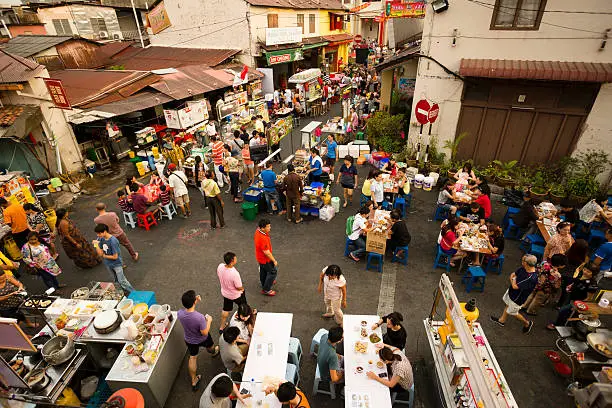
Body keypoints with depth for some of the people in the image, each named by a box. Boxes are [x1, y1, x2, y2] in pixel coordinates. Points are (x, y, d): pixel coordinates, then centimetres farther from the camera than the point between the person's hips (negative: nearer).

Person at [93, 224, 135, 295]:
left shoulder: (113, 241, -28)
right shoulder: (101, 239, -6)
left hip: (116, 264, -8)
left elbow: (115, 257, -23)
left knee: (122, 281, -4)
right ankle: (126, 292, 36)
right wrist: (96, 245, -17)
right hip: (108, 264, 8)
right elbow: (100, 253, -7)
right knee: (117, 280, 20)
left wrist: (104, 256, -11)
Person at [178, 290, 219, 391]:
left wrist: (196, 301, -9)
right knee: (210, 347, 33)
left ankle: (194, 381, 40)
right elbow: (204, 333, -28)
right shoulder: (200, 317, -43)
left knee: (192, 358, 26)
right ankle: (214, 352, 67)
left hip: (189, 340, 3)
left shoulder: (179, 313, -29)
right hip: (202, 339, -3)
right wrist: (209, 320, -16)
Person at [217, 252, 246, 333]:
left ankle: (222, 327, 46)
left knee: (226, 309, 29)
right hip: (236, 295, -5)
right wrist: (242, 289, -3)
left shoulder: (220, 266, -22)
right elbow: (239, 287, -27)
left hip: (225, 292, 5)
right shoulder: (234, 274, -41)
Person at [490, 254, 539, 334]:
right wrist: (513, 280, -18)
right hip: (511, 291, 8)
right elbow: (513, 275, 1)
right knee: (507, 305, 27)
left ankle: (527, 323, 43)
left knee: (513, 312, 17)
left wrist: (514, 279, -17)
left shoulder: (532, 278, -40)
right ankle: (502, 320, 49)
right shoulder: (523, 268, -16)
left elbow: (515, 286, -36)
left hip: (517, 298, -8)